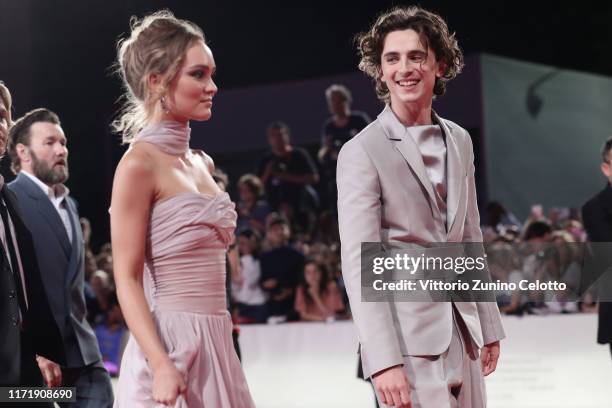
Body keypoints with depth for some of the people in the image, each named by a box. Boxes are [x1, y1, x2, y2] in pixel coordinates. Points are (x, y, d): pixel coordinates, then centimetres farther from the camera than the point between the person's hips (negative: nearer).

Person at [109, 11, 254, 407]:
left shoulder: (202, 163, 12)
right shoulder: (139, 164, -11)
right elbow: (127, 279, -15)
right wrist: (161, 366, -24)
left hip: (215, 344, 8)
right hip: (170, 345, -8)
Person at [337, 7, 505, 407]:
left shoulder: (459, 141, 11)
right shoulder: (361, 152, -9)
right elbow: (359, 264, -14)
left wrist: (488, 325, 17)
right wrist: (383, 360, -21)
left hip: (462, 329, 6)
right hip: (408, 333, -6)